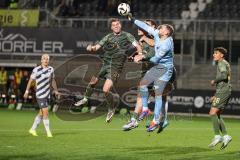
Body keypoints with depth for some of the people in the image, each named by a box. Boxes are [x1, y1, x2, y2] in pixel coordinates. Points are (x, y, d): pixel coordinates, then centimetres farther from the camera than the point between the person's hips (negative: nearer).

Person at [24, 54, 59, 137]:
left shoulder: (51, 69, 7)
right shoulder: (36, 70, -9)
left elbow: (52, 80, 20)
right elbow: (30, 80, 0)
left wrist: (56, 90, 15)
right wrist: (27, 91, 1)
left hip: (47, 94, 6)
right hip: (40, 94, -6)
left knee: (41, 113, 12)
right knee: (45, 112, -10)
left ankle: (33, 129, 26)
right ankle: (48, 132, -3)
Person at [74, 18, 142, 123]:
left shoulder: (127, 36, 0)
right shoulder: (108, 37, 10)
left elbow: (137, 46, -6)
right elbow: (97, 47, 9)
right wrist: (91, 48, -14)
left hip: (116, 67, -5)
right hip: (105, 64, 5)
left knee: (106, 90, -14)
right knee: (93, 82, 16)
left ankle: (111, 110, 9)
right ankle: (86, 98, 44)